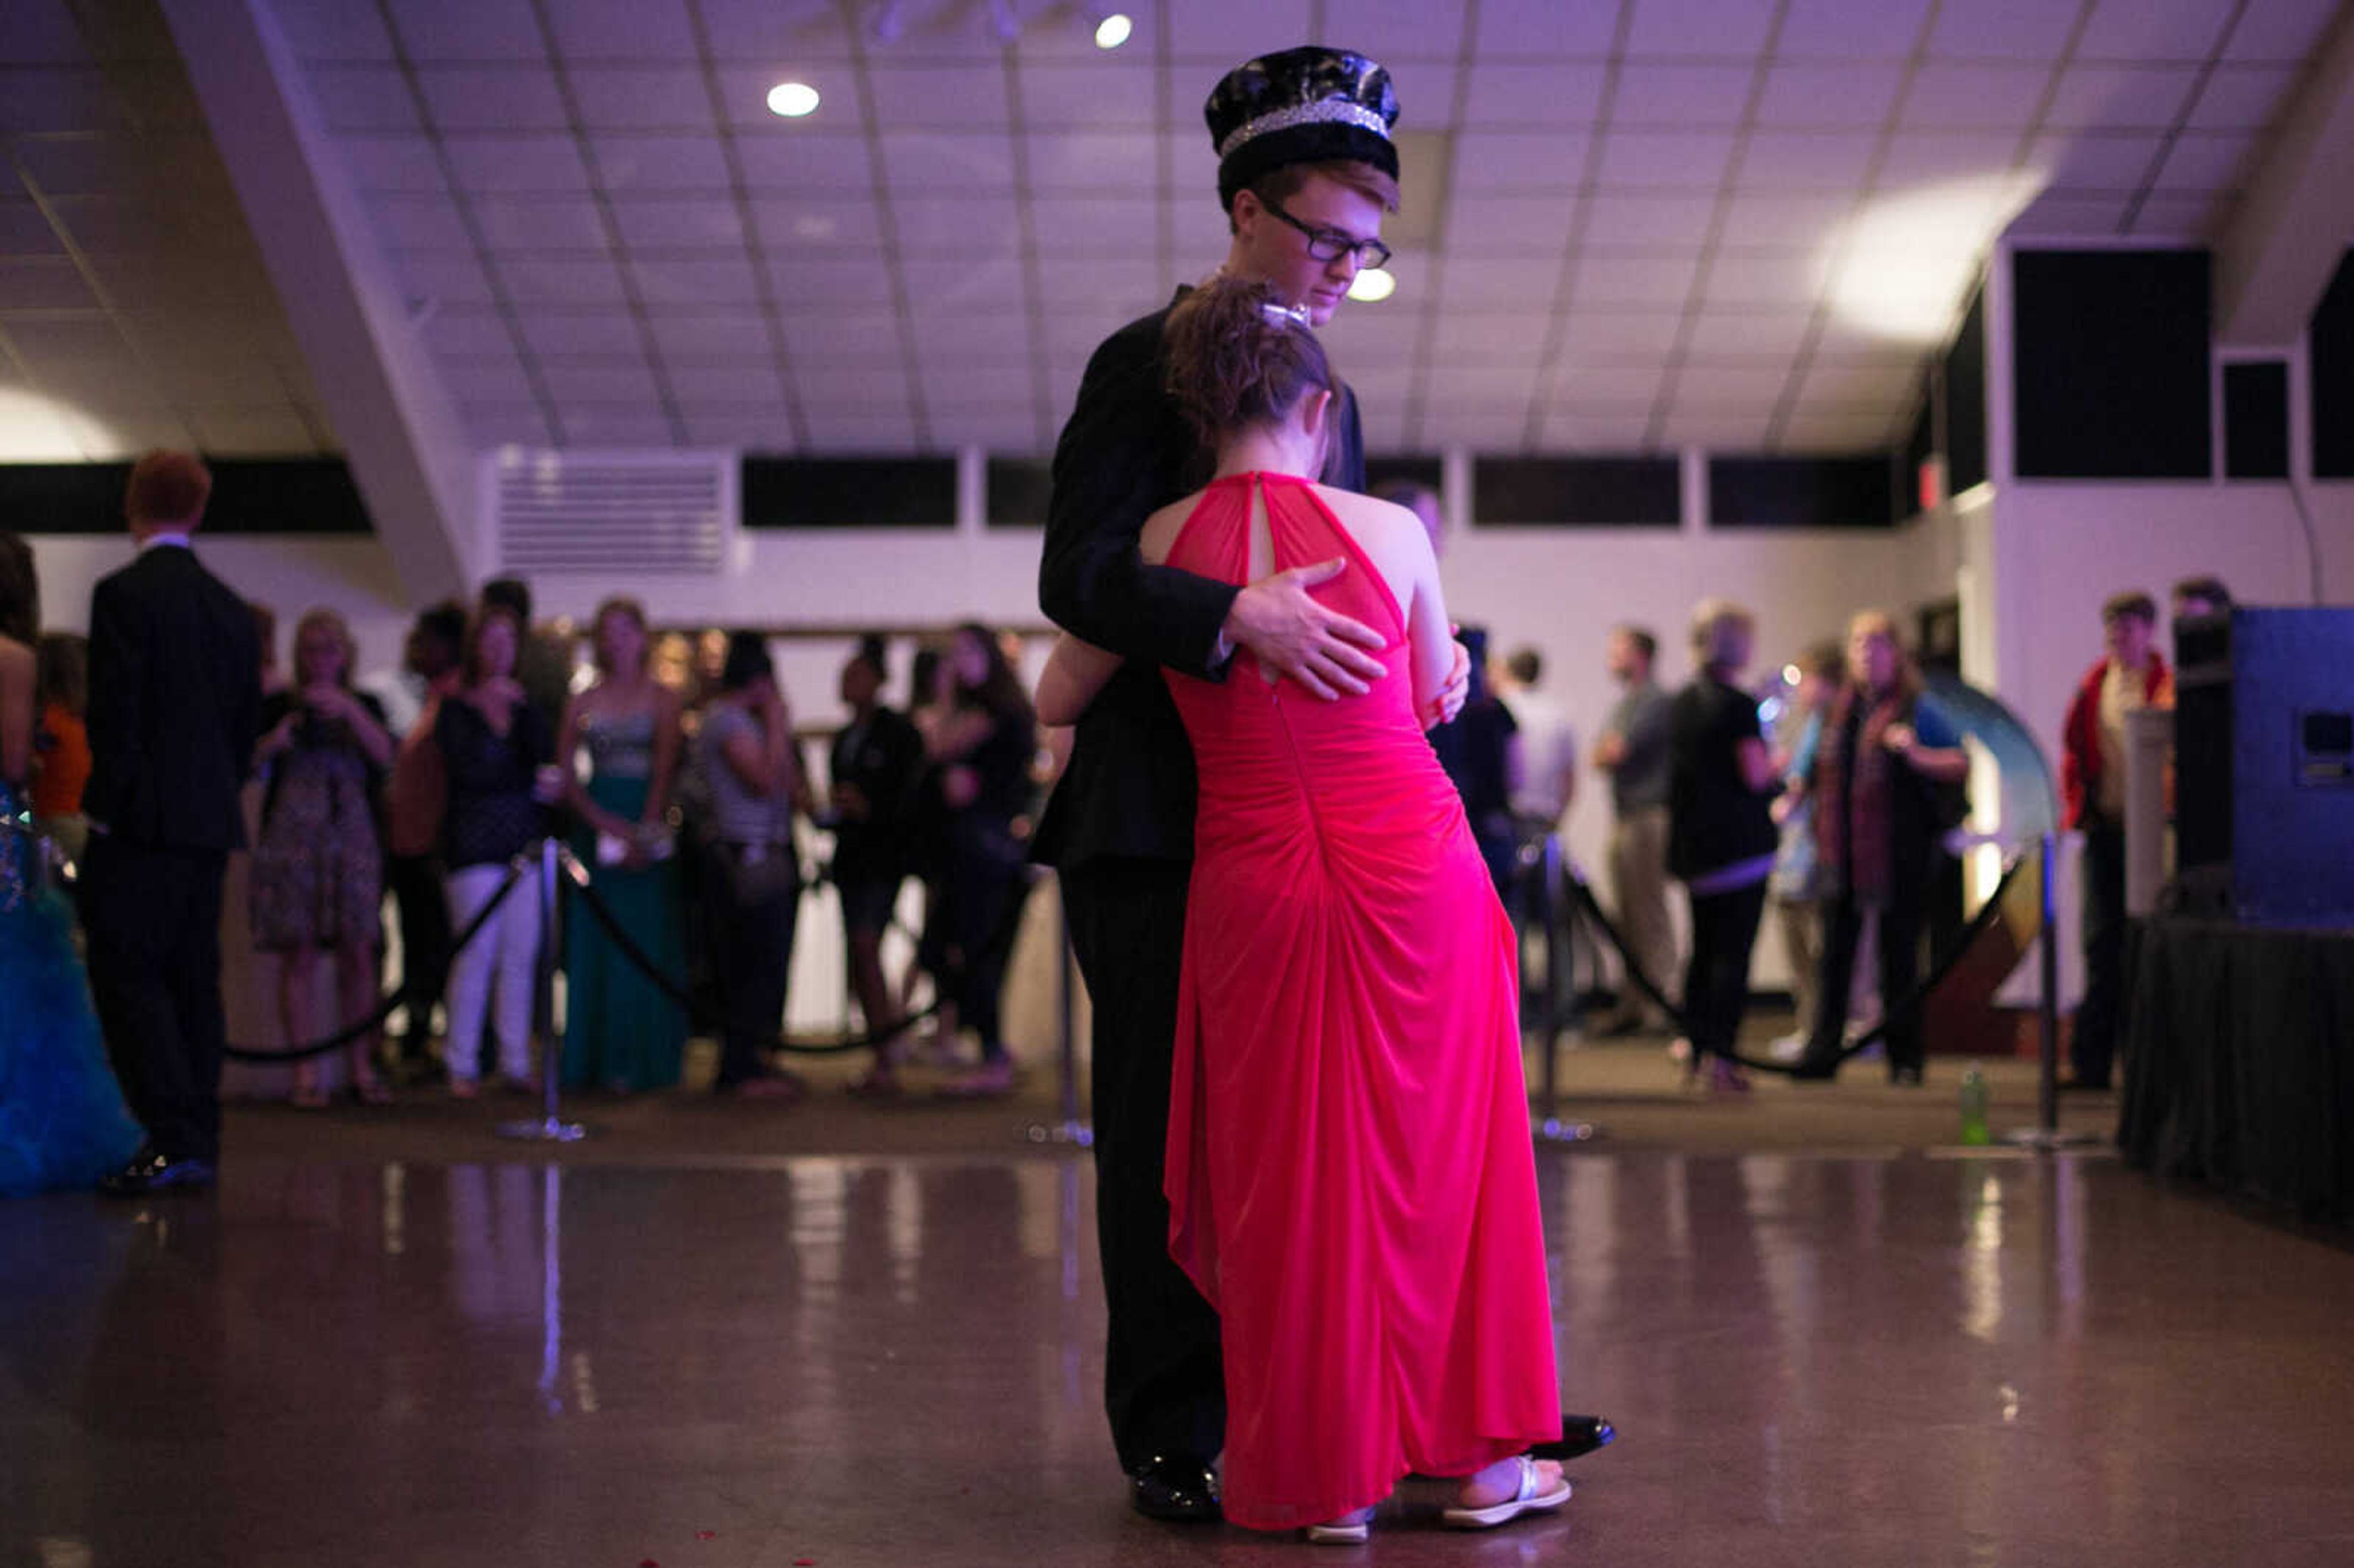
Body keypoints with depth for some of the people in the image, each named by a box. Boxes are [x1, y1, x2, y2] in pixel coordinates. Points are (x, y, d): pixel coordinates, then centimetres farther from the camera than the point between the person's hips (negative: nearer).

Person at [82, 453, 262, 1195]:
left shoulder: (123, 594, -8)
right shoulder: (233, 610, 12)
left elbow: (114, 714, -14)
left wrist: (106, 807, -7)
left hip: (142, 822, -7)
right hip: (212, 822, 7)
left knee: (127, 973, -5)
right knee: (192, 979, 10)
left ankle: (173, 1138, -13)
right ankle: (199, 1143, 12)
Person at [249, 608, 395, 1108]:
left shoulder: (363, 706, 12)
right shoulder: (279, 706, 7)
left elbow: (385, 755, -6)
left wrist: (348, 711, -17)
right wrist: (274, 742, -17)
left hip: (352, 837, 2)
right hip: (292, 836, -2)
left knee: (357, 953, -1)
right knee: (299, 954, -4)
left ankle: (362, 1069, 4)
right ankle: (306, 1073, -1)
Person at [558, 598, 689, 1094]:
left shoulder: (662, 698, 3)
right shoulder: (583, 702, 9)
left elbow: (665, 768, -6)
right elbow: (564, 771, 2)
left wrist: (646, 829, -16)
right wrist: (602, 821, -11)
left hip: (647, 826, -2)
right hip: (594, 825, 2)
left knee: (645, 942, -1)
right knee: (594, 941, 2)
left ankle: (641, 1061, 5)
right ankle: (595, 1059, 8)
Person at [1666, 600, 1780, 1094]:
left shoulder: (1680, 704, 10)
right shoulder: (1739, 705, -13)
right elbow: (1756, 775, -16)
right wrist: (1776, 761, 5)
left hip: (1692, 845, 7)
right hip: (1740, 844, -7)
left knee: (1703, 947, 16)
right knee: (1734, 951, -6)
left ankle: (1694, 1044, 19)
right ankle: (1721, 1051, -11)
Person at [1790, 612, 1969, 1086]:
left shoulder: (1915, 708, -2)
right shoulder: (1837, 708, 12)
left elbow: (1961, 764, -7)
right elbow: (1819, 767, 23)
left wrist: (1916, 754, -21)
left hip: (1899, 847, -4)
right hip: (1842, 846, 4)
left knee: (1899, 950, 2)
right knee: (1836, 949, 4)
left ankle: (1904, 1059, 9)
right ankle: (1823, 1050, 9)